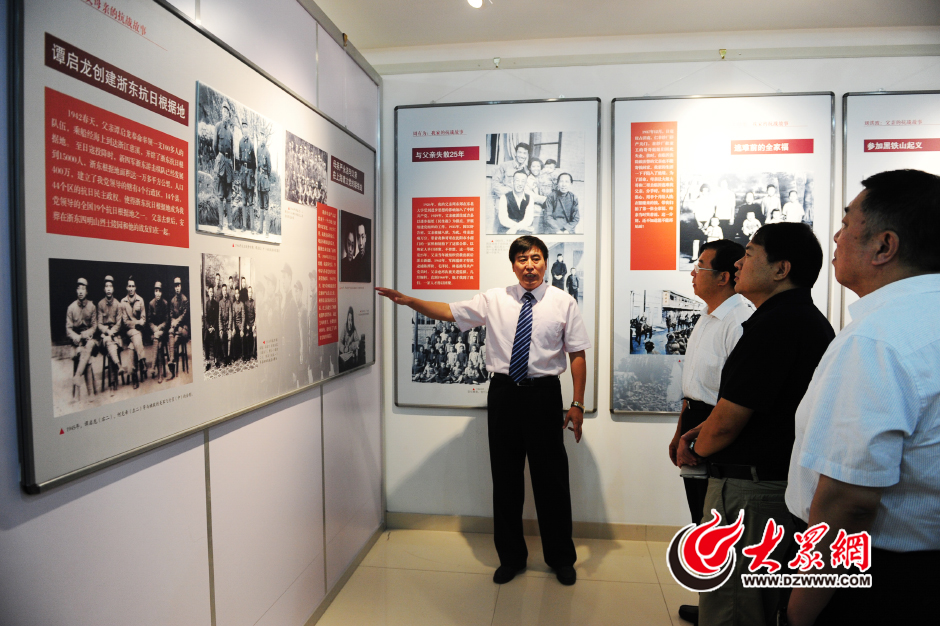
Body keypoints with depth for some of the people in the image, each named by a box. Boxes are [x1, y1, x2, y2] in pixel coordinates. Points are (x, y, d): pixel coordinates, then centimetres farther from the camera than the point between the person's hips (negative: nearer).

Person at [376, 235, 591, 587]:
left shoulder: (563, 303, -1)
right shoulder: (494, 300, 3)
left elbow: (577, 355, -1)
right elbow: (449, 312, 0)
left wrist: (577, 404, -6)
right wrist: (407, 300, -14)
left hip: (544, 393, -1)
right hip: (503, 392, 2)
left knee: (551, 479, 8)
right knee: (505, 478, 11)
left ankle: (560, 558, 31)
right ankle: (511, 557, 32)